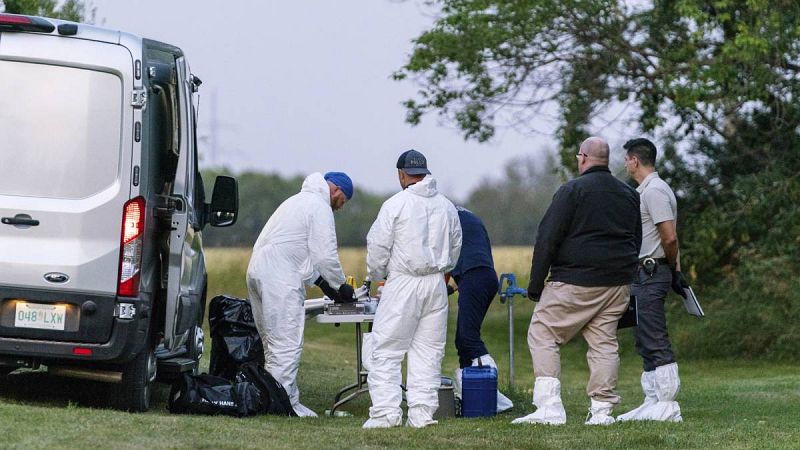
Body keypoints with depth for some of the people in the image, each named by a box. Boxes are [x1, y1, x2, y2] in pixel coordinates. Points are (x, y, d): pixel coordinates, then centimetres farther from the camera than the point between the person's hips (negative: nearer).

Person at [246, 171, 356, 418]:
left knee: (273, 342, 14)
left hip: (258, 270, 10)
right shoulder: (320, 208, -5)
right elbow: (325, 254, -10)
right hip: (279, 277, -10)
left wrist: (321, 281, 24)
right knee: (287, 344, -9)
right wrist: (341, 286, 4)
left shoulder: (299, 201, 27)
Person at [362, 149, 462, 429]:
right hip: (436, 285, 5)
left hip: (403, 282, -5)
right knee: (428, 351, 8)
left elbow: (377, 247, -5)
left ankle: (386, 410, -8)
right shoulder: (447, 206, 9)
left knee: (385, 350, -1)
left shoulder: (395, 205, -8)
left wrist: (377, 275, 13)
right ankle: (421, 412, 4)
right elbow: (455, 247, 17)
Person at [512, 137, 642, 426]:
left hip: (575, 282, -6)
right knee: (604, 342, 9)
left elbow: (547, 239, -10)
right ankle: (602, 410, 4)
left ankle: (549, 407, -10)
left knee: (542, 335, 0)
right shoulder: (629, 195, 14)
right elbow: (637, 242, 22)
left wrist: (535, 283, -4)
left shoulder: (572, 191, -7)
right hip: (618, 283, 6)